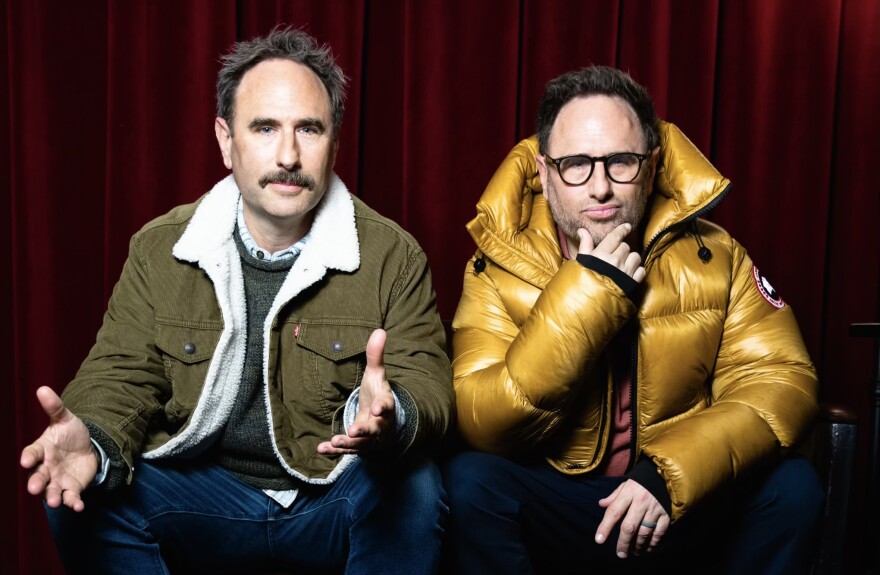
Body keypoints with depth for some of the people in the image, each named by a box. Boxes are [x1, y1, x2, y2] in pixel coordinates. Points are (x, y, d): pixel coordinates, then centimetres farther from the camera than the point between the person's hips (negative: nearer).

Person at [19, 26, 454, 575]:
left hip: (338, 498, -1)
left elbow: (427, 387, -9)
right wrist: (94, 442, -25)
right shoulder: (158, 249, 0)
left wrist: (387, 417, -35)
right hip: (205, 497, 1)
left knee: (412, 487, -31)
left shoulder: (394, 256, -6)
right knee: (82, 499, -22)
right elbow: (122, 373, 0)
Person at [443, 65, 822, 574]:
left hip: (683, 507, 2)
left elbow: (781, 383, -12)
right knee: (473, 481, -29)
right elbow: (485, 429, -18)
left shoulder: (713, 257, -6)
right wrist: (583, 296, -27)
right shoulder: (500, 267, -10)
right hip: (552, 505, -2)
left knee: (791, 485, -22)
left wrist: (671, 473, -28)